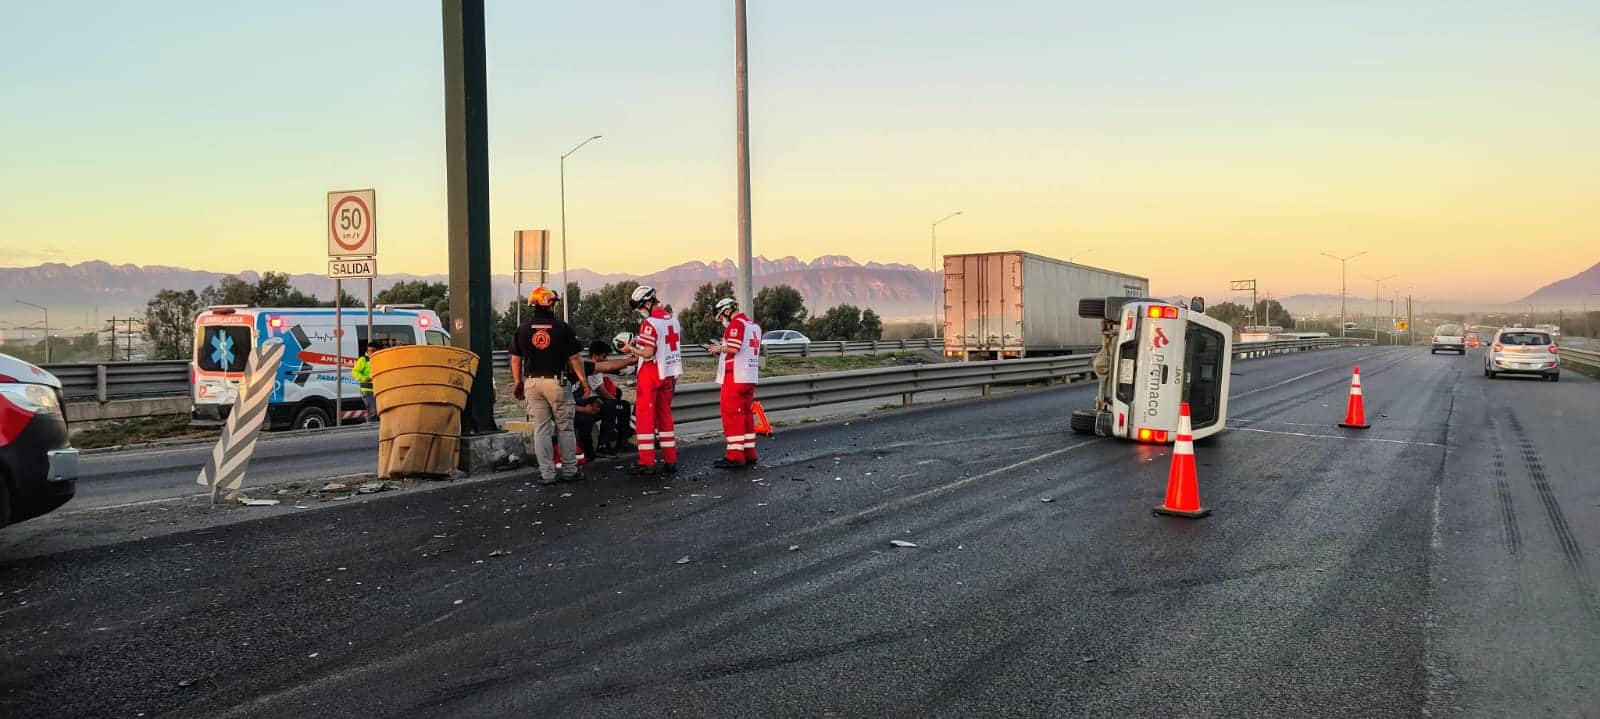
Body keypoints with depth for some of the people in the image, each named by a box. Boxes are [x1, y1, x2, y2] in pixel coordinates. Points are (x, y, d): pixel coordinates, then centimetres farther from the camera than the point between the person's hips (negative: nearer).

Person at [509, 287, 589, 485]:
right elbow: (574, 358, -4)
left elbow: (516, 359, 7)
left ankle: (547, 474, 6)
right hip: (557, 382, -3)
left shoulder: (523, 329, 2)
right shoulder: (563, 328, -7)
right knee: (565, 428, 8)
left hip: (532, 382, 3)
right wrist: (583, 381, 5)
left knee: (540, 429, 6)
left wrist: (518, 382, 18)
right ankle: (569, 471, 13)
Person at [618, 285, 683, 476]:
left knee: (645, 417, -1)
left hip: (651, 374, -7)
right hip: (670, 374, 7)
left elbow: (648, 354, -20)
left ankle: (647, 464, -2)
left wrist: (631, 349, -4)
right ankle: (670, 461, 16)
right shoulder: (673, 319, 8)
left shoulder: (650, 323, -16)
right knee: (665, 416, 14)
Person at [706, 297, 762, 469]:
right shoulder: (754, 325, 17)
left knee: (732, 415, -5)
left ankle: (735, 457, -5)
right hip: (751, 377, 9)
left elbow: (733, 348, -21)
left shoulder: (736, 324, -11)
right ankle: (749, 455, 18)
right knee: (746, 414, 14)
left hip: (735, 377, -9)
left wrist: (719, 348, -3)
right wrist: (720, 349, 13)